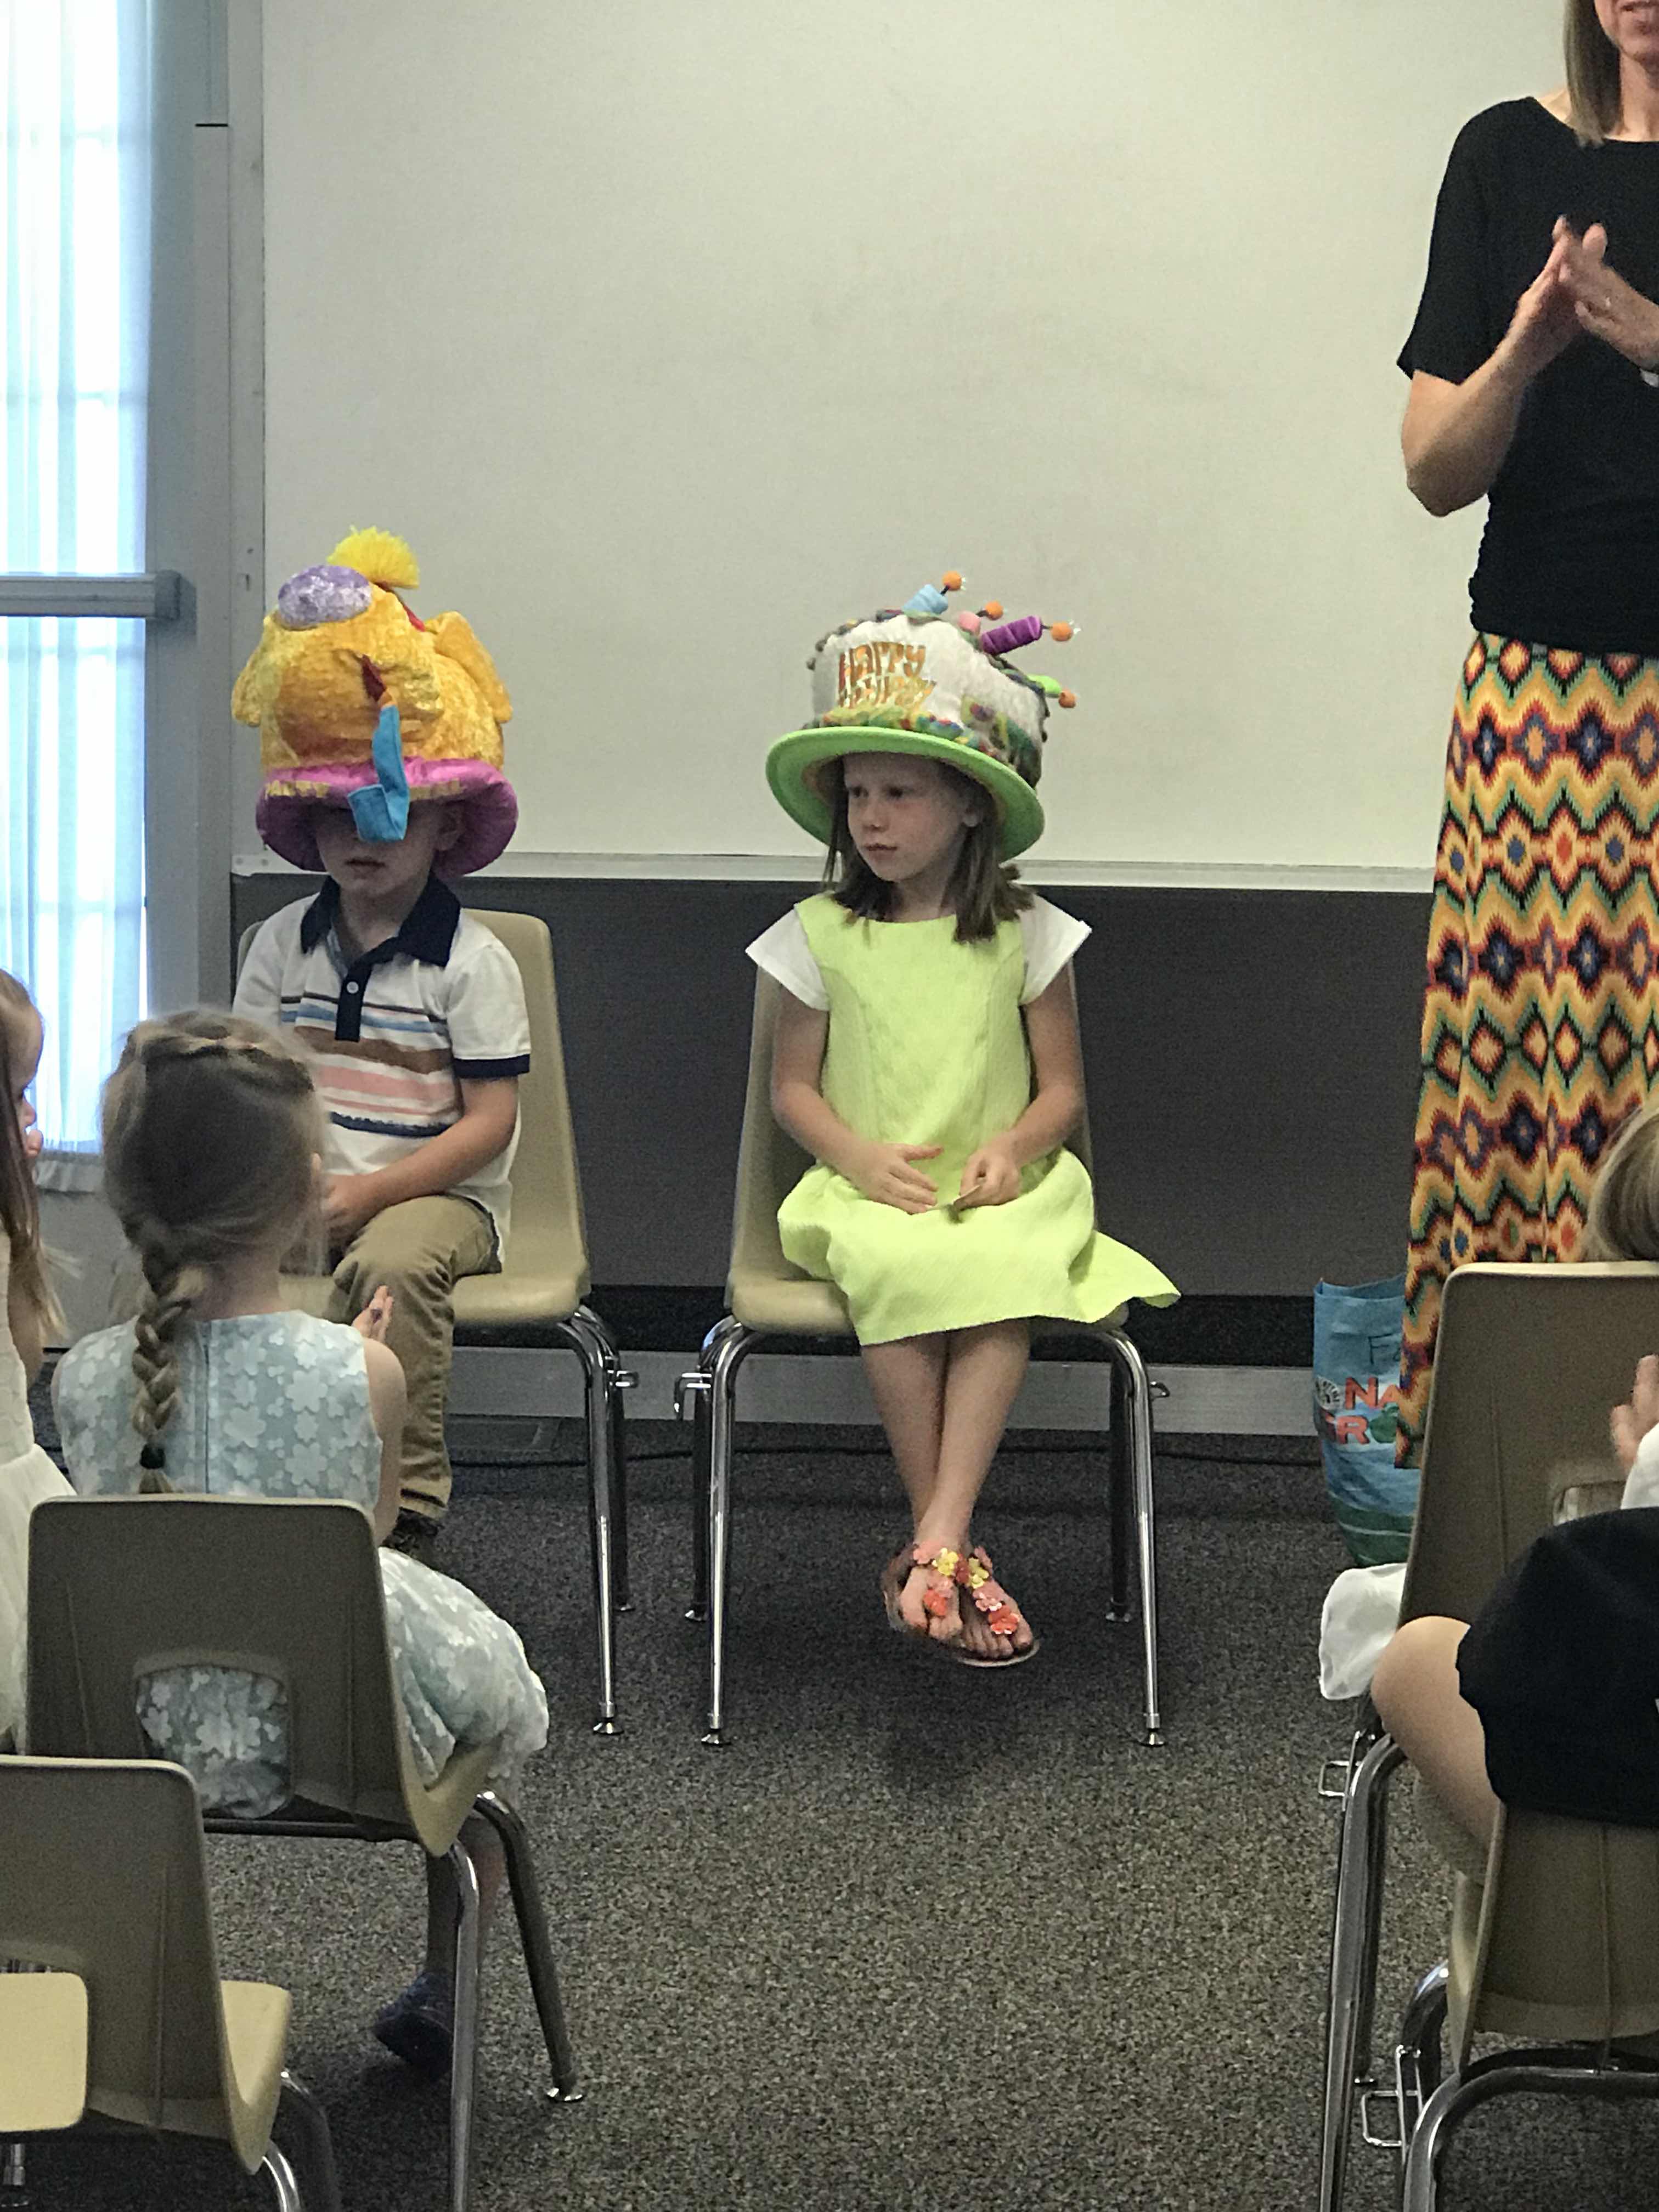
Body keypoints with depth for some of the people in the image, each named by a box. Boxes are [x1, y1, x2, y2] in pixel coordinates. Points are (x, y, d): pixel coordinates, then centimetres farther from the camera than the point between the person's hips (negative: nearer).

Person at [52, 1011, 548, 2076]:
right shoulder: (361, 1376, -24)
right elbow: (373, 1528, -5)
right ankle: (442, 1998, 44)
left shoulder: (87, 1377, -17)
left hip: (162, 1727, 3)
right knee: (499, 1703, 30)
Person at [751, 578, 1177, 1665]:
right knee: (899, 1272, -35)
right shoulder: (822, 935, 7)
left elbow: (1063, 1087, 8)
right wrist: (858, 1156, -9)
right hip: (869, 1192, 0)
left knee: (1003, 1272, -35)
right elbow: (794, 1087, 10)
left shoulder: (1025, 935, 6)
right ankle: (954, 1550, -27)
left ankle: (935, 1539, -35)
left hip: (997, 1189, 0)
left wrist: (1011, 1148, -13)